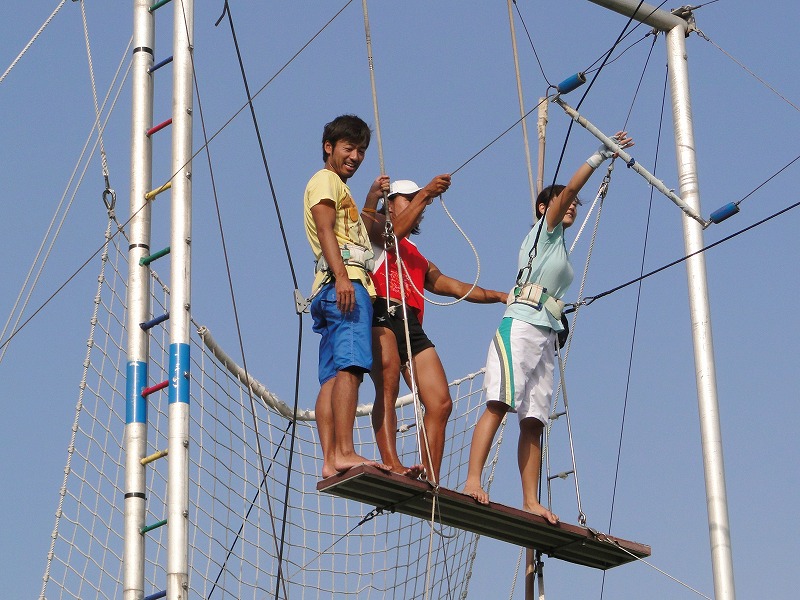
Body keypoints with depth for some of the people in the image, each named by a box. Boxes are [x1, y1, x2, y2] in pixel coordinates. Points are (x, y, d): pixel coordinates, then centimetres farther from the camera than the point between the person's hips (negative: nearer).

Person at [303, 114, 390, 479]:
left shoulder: (340, 188, 34)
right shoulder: (326, 179, 5)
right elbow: (325, 229, -12)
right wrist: (341, 275, -23)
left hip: (347, 285, 10)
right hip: (344, 283, -10)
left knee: (332, 376, -1)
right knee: (349, 366, -22)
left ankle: (330, 461, -8)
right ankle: (344, 453, -34)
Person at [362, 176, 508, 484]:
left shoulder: (419, 258, 38)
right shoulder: (372, 225, 20)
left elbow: (454, 287, 32)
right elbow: (394, 231, -3)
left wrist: (497, 295, 21)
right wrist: (424, 194, -7)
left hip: (413, 326, 7)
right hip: (382, 315, -7)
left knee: (440, 403, -8)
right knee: (388, 386, -26)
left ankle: (432, 481, -10)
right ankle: (392, 465, -38)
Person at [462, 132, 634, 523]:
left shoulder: (558, 245, 29)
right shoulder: (543, 230, 8)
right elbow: (571, 188, -4)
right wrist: (601, 155, -6)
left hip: (545, 336, 8)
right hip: (521, 326, -8)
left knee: (533, 420, 0)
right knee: (499, 403, -20)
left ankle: (531, 501, -5)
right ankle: (473, 480, -31)